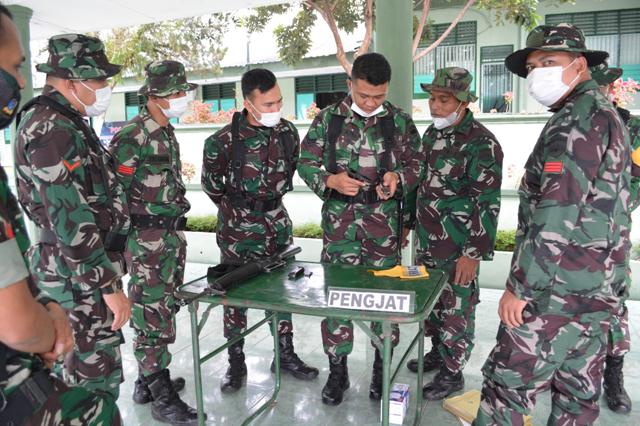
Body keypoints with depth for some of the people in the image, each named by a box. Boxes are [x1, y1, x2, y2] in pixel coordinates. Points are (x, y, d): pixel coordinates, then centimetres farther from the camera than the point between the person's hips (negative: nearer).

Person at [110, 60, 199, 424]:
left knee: (164, 310, 17)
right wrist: (123, 241, -14)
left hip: (173, 235, 9)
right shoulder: (131, 138, -16)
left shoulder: (167, 133, 12)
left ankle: (148, 380, 33)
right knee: (153, 316, -1)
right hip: (147, 242, -9)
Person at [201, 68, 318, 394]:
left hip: (277, 221, 4)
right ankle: (236, 363, 22)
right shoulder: (223, 141, -16)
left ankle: (285, 354, 27)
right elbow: (210, 183, -1)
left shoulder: (288, 132, -3)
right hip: (238, 225, -4)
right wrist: (235, 208, 8)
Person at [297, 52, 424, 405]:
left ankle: (383, 366, 30)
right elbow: (305, 163, 3)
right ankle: (337, 368, 22)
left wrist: (399, 177, -14)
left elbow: (417, 161, 8)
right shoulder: (328, 119, 1)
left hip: (384, 224, 0)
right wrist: (330, 180, -17)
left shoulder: (400, 121, 2)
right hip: (339, 222, 0)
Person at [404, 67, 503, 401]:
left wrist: (474, 253, -20)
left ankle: (453, 372, 23)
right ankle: (438, 351, 40)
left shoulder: (481, 143, -16)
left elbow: (488, 204, -19)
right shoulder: (431, 134, 8)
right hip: (427, 241, 8)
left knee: (456, 309, 6)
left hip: (457, 247, -7)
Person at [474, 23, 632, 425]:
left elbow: (556, 216, -23)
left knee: (508, 383, -2)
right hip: (599, 286, 10)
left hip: (560, 289, -10)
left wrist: (520, 287, -18)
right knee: (579, 392, 17)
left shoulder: (577, 120, -15)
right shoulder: (606, 114, 17)